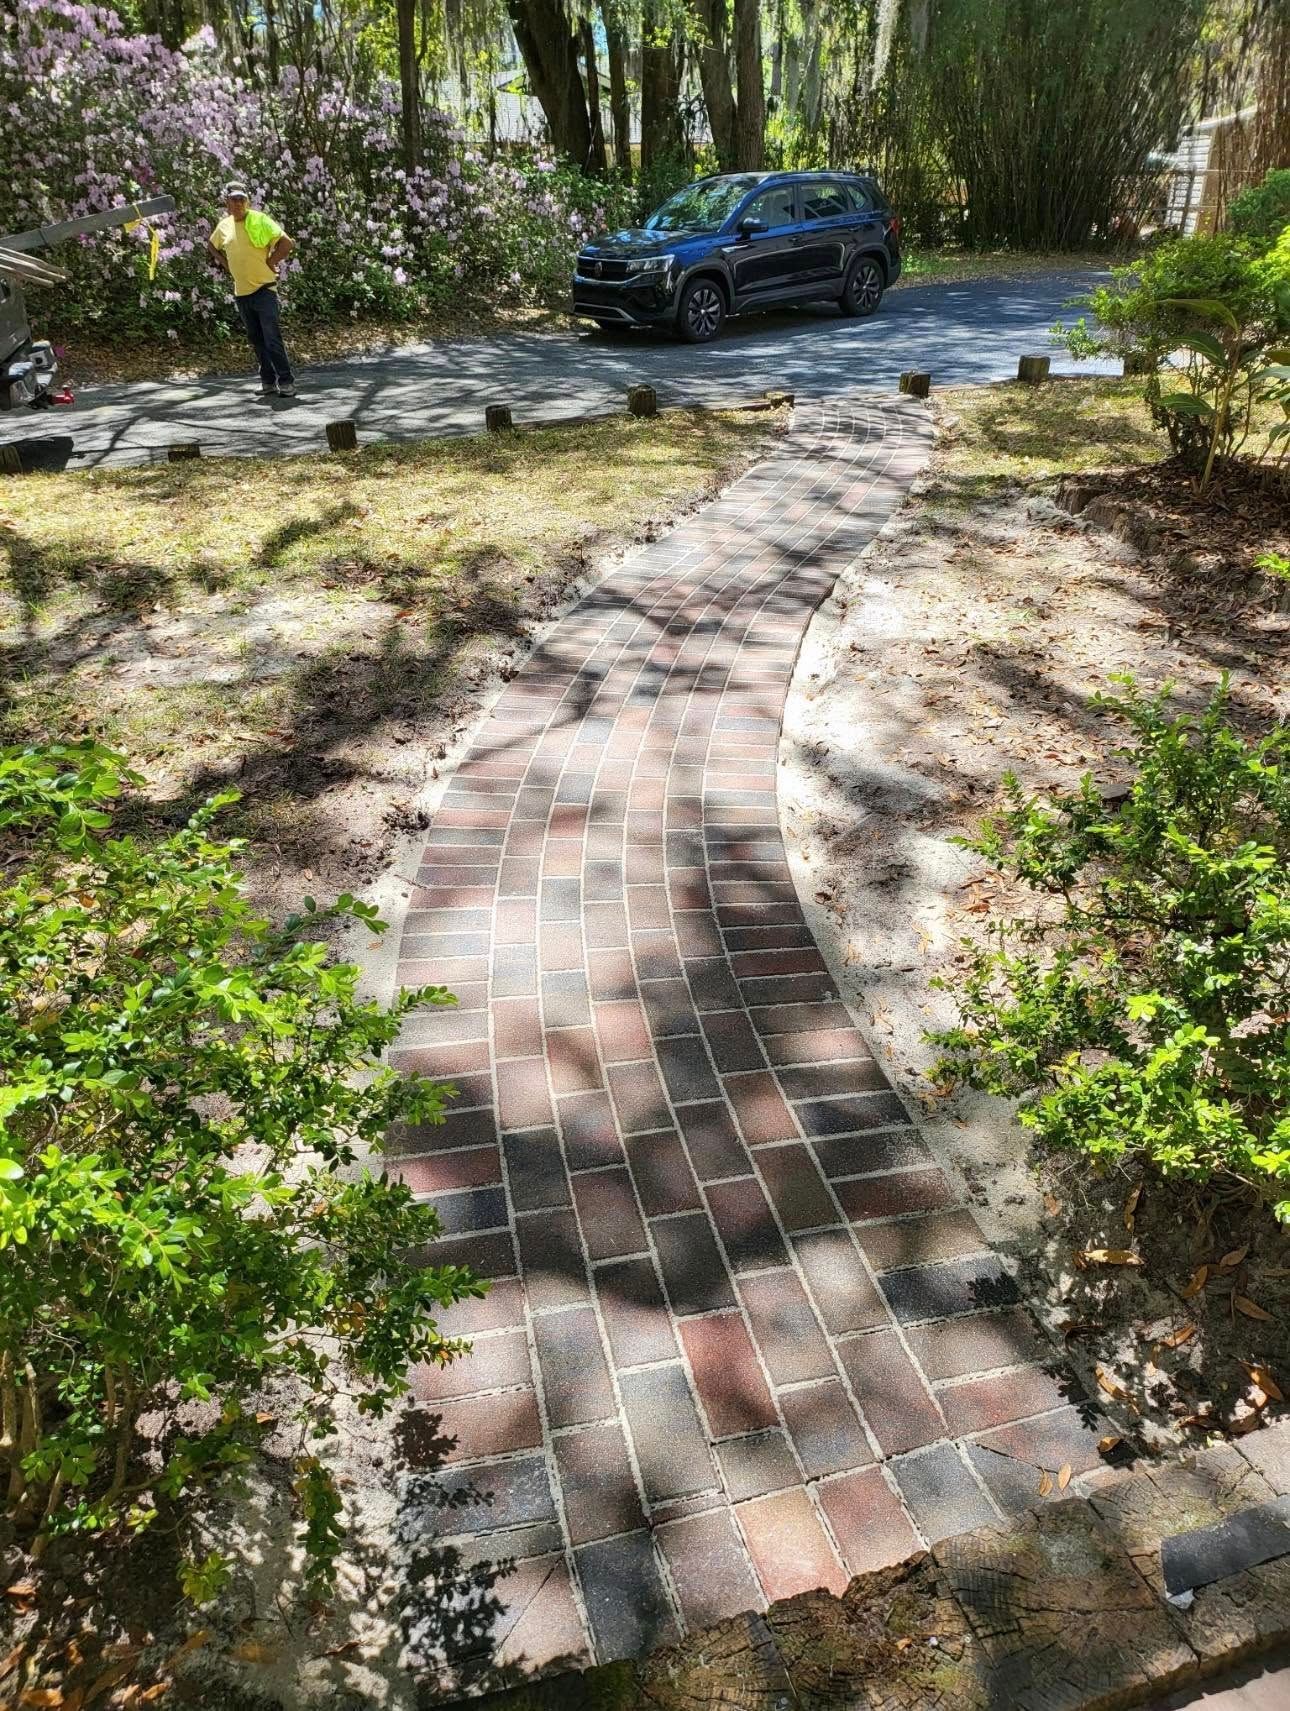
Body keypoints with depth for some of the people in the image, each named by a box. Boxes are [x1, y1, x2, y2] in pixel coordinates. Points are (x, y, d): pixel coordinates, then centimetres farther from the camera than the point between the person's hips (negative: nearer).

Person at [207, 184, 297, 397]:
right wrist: (228, 263, 14)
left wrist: (270, 263, -9)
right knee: (256, 340, 8)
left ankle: (286, 382, -8)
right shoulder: (224, 225, 10)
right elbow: (211, 246, 27)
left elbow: (287, 243, -13)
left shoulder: (260, 220, -6)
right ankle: (268, 382, 14)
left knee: (272, 338, -12)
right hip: (241, 292, 6)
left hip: (263, 289, -6)